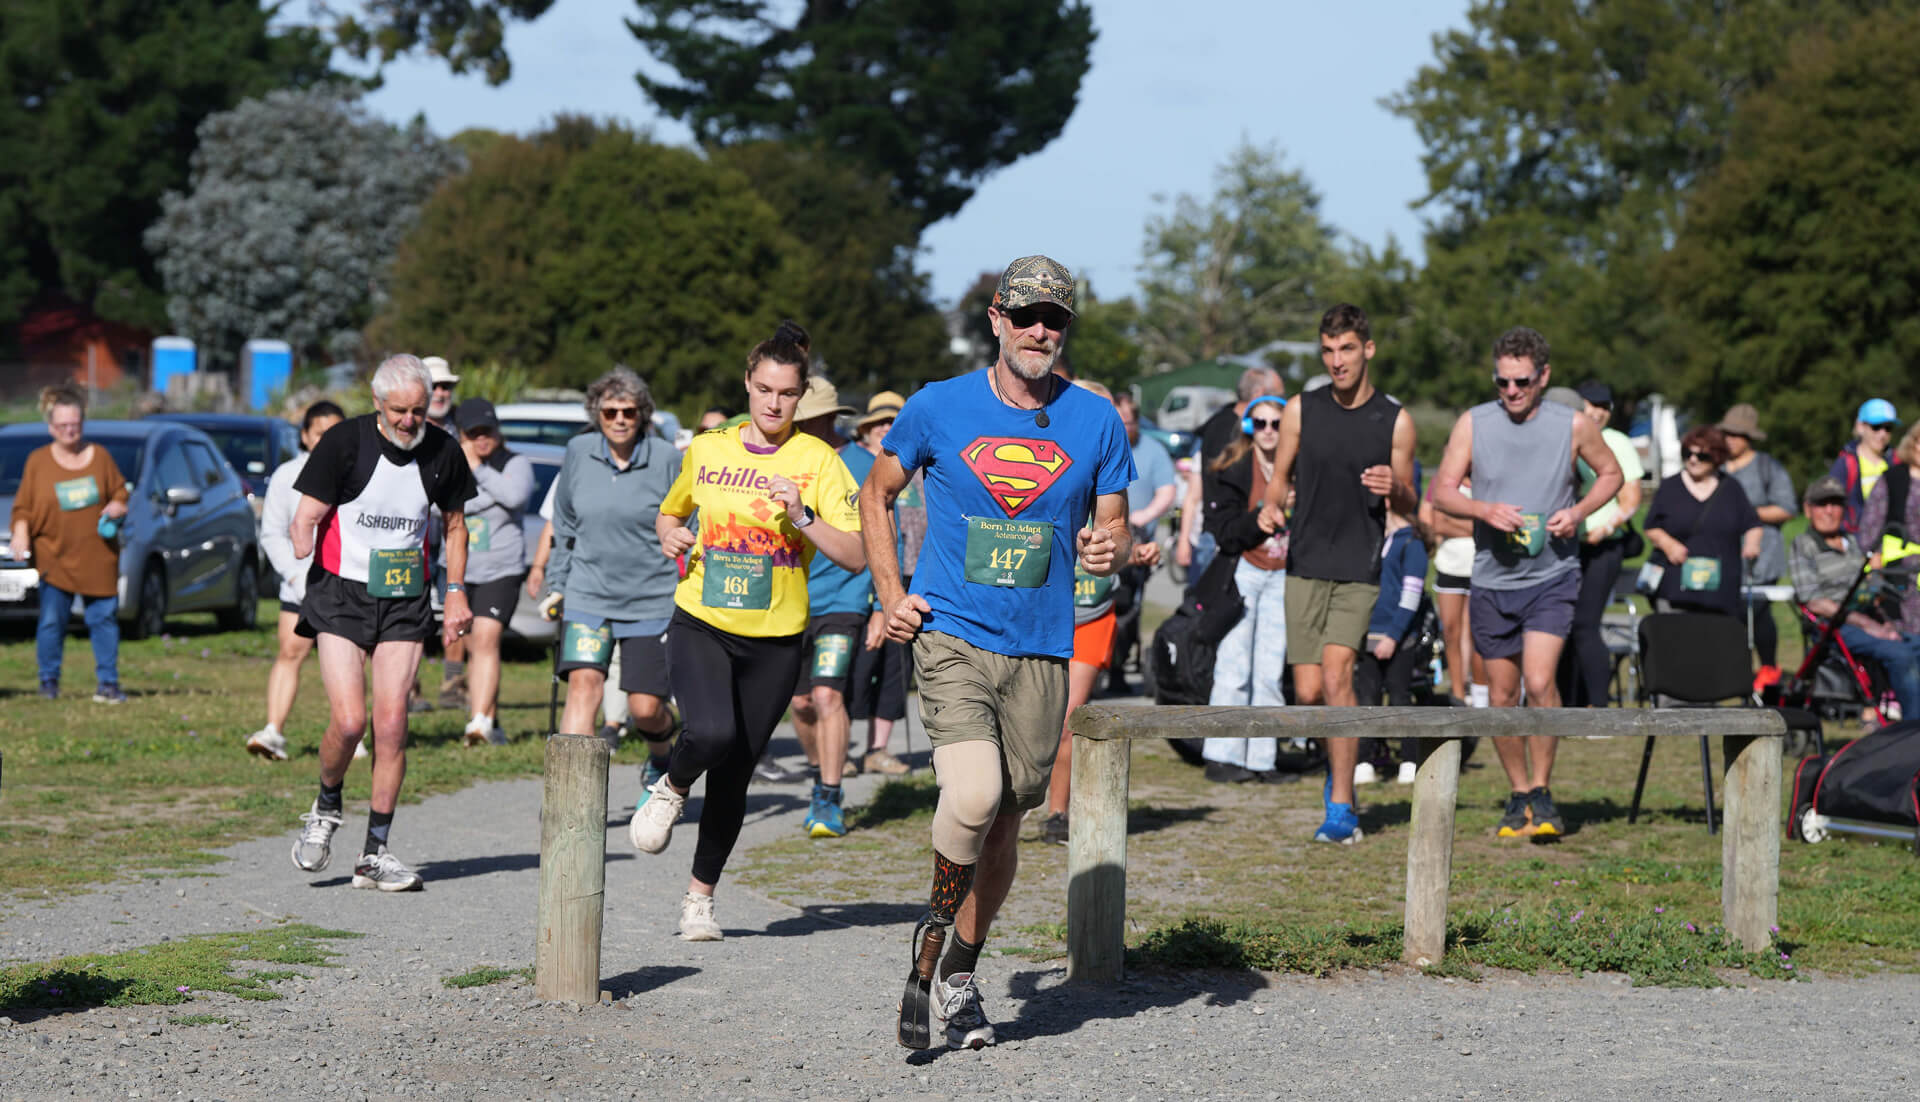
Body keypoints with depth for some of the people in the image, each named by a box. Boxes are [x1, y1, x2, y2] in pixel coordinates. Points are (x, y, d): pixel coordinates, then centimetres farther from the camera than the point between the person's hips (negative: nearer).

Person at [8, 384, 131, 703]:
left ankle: (108, 683, 6)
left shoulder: (100, 456, 8)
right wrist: (20, 534, -13)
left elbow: (121, 494, 14)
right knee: (52, 621, -3)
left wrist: (117, 507, -8)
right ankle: (49, 682, 10)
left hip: (98, 557, 2)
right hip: (54, 555, -1)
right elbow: (23, 507, 3)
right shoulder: (37, 461, 3)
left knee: (104, 619, 0)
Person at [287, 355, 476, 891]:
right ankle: (326, 807, 17)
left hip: (405, 603, 2)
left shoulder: (442, 451, 2)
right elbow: (307, 515, -5)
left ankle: (375, 853, 4)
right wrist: (302, 549, -22)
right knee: (348, 721, -14)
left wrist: (456, 592, 11)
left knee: (391, 723, -5)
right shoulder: (344, 441, -9)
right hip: (341, 593, -2)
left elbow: (454, 523, 16)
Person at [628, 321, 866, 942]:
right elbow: (671, 511, 25)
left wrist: (802, 517, -22)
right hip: (701, 624, 0)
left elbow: (858, 556, -9)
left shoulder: (817, 460, -3)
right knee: (711, 733, -29)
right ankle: (671, 789, 6)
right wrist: (670, 535, 3)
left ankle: (701, 896, 26)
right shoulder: (706, 450, 6)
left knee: (733, 778, 6)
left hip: (774, 640, 0)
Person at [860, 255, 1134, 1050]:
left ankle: (959, 976, 28)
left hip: (1039, 649, 3)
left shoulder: (1095, 421, 3)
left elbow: (1115, 526, 11)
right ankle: (932, 941, 2)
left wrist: (1109, 550, -13)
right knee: (974, 796, -22)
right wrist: (890, 595, 2)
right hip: (950, 636, -3)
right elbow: (877, 495, 13)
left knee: (1003, 824, 10)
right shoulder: (939, 408, -1)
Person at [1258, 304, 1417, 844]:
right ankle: (1342, 754, 32)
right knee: (1308, 693, -2)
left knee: (1336, 674, -18)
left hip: (1360, 570, -2)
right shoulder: (1301, 410, 4)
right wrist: (1272, 507, -9)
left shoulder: (1395, 421, 1)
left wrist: (1396, 489, -15)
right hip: (1306, 565, 2)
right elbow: (1279, 480, 13)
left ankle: (1341, 808, -14)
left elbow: (1408, 506, 9)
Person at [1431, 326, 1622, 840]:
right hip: (1492, 579, 2)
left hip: (1552, 573, -2)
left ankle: (1541, 790, -3)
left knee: (1539, 682, -18)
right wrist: (1485, 510, -18)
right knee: (1501, 695, 8)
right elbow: (1442, 491, 1)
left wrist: (1578, 512, -5)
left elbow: (1611, 473, 14)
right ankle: (1518, 793, 25)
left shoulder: (1573, 426, -1)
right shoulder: (1473, 423, 0)